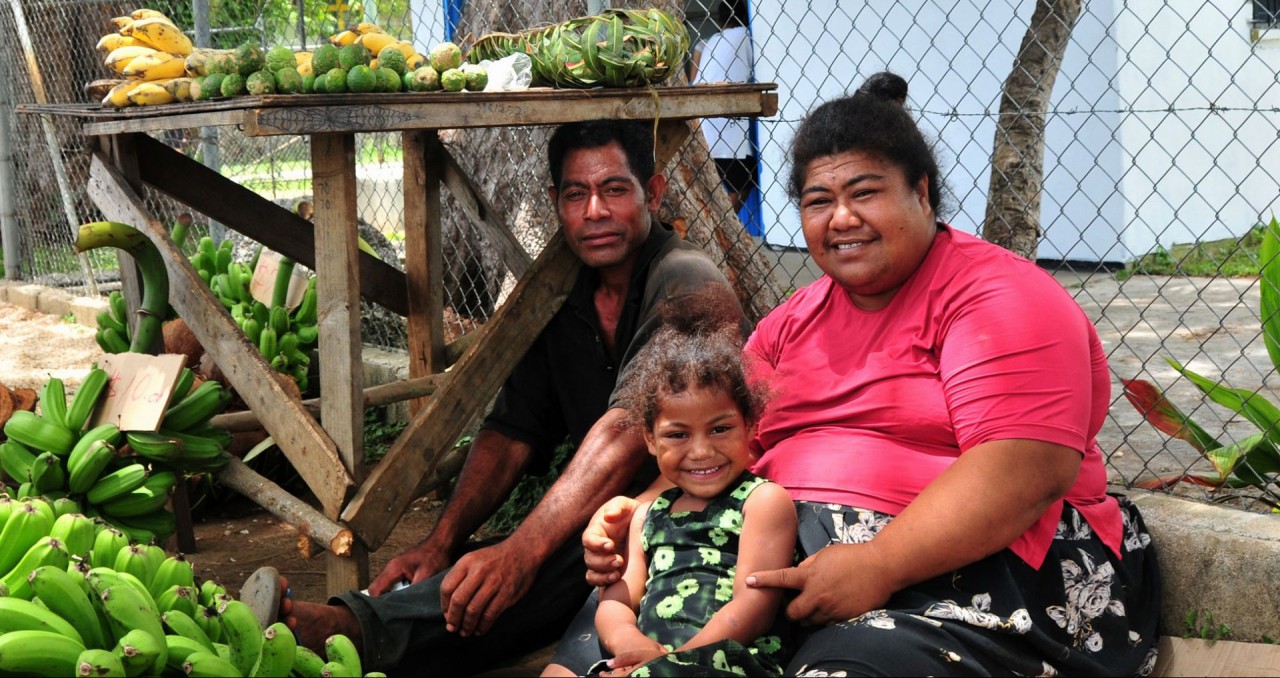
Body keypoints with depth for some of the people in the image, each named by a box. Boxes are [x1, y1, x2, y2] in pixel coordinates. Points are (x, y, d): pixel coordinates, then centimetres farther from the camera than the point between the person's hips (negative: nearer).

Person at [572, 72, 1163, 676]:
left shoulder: (996, 295, -4)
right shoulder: (791, 323, 20)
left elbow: (1032, 466, -18)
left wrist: (878, 566, -25)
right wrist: (636, 514, -5)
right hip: (787, 562, 6)